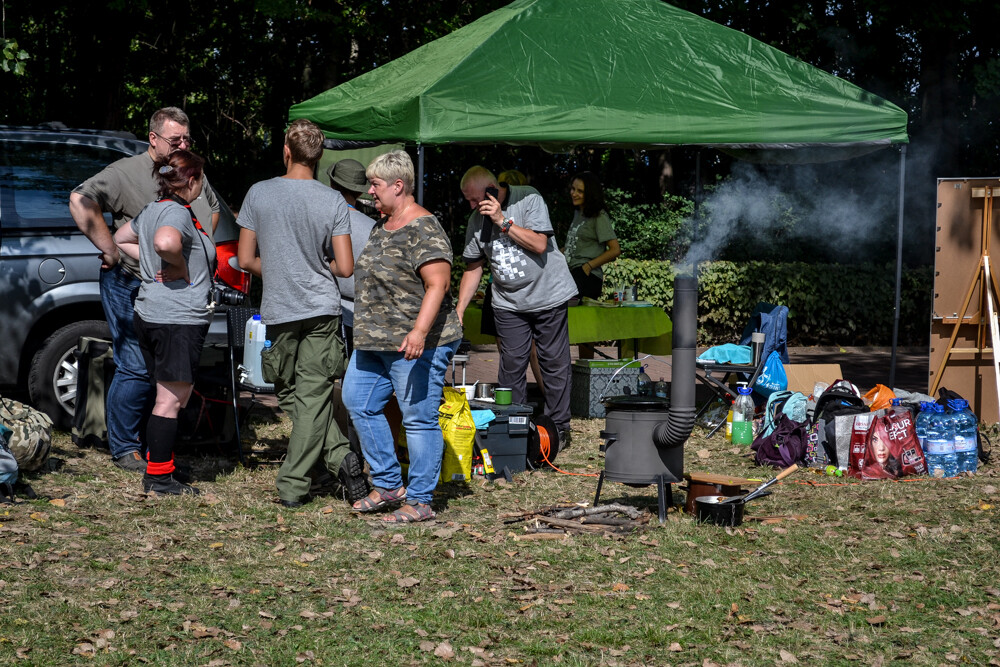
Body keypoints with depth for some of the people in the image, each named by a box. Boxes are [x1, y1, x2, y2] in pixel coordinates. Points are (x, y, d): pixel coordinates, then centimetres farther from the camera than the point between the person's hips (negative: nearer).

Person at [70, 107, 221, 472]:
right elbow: (81, 201, -21)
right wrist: (109, 249, -21)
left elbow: (214, 208, 34)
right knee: (137, 369, -9)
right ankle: (124, 449, 4)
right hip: (131, 286, -7)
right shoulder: (126, 172, -9)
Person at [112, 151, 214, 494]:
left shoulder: (152, 209, 13)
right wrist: (181, 269, -19)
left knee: (169, 397, 18)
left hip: (149, 314, 10)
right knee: (171, 399, -3)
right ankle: (158, 476, 2)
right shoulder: (178, 212, -16)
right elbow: (165, 242, -38)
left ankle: (157, 468, 24)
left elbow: (121, 238, 28)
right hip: (178, 319, -10)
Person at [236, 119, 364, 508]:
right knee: (313, 396, 3)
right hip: (321, 308, 0)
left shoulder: (259, 194, -2)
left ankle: (340, 458, 1)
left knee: (292, 397, 11)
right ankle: (294, 486, 0)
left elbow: (246, 260, 1)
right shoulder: (333, 202, -3)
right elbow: (345, 268, -5)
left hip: (279, 310, 0)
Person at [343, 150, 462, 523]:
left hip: (416, 344, -10)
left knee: (419, 419, -4)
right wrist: (367, 332, 26)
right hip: (373, 341, 11)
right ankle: (388, 485, 21)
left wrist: (419, 331, -33)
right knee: (358, 403, 12)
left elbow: (438, 284, -23)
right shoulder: (383, 226, 15)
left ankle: (420, 501, 4)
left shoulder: (423, 230, -15)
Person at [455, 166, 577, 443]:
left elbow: (539, 244, -18)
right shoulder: (477, 221, 3)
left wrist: (502, 221, -21)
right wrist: (459, 312, 4)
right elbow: (473, 267, 10)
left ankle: (559, 427, 12)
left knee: (554, 363, 3)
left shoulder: (529, 199, -10)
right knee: (511, 367, -1)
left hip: (547, 294, -3)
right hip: (508, 303, 3)